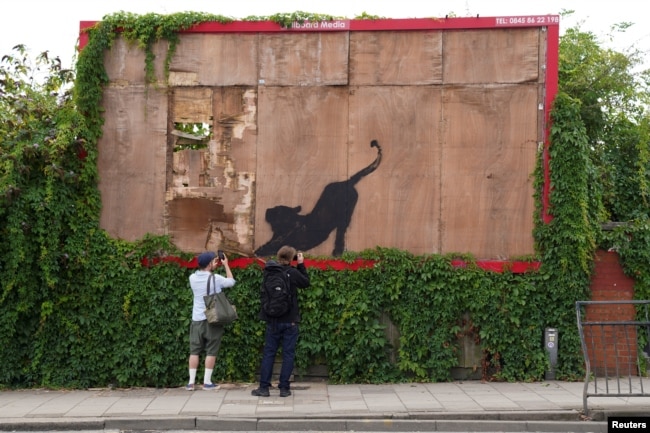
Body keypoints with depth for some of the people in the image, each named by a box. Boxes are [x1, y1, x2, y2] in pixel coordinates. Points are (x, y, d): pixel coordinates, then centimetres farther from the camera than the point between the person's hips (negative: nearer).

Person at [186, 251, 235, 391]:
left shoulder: (193, 278, 0)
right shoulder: (216, 278, -13)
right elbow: (231, 281, 6)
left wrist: (214, 267, 22)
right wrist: (226, 264, 13)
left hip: (197, 319, 4)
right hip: (212, 319, -4)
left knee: (194, 351, 8)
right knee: (211, 352, 3)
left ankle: (191, 382, 7)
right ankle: (207, 382, 3)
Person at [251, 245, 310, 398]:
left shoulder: (268, 271, -2)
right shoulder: (293, 272, -13)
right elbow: (306, 283, 3)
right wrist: (301, 264, 8)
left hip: (272, 320, 3)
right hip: (290, 321, -3)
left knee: (268, 353, 9)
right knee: (288, 354, 5)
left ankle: (264, 387, 9)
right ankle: (284, 388, 6)